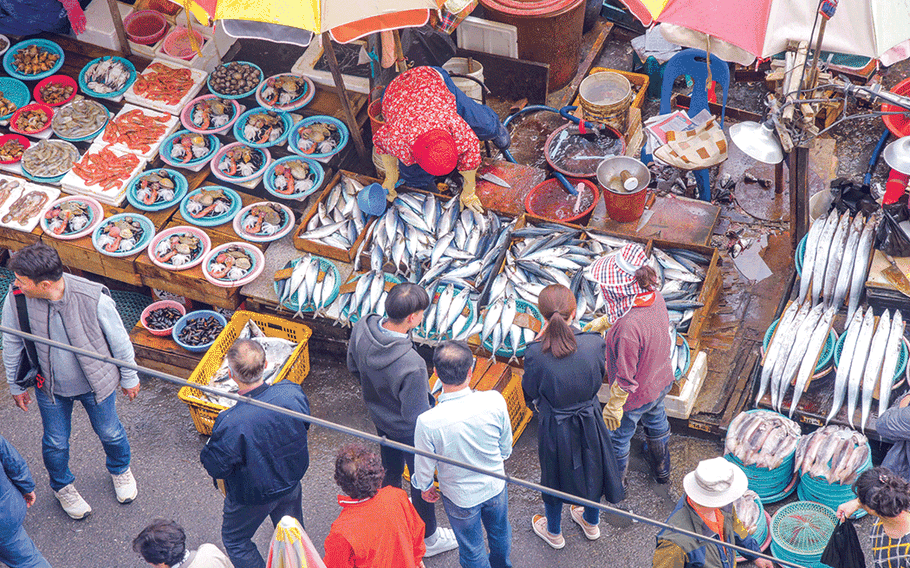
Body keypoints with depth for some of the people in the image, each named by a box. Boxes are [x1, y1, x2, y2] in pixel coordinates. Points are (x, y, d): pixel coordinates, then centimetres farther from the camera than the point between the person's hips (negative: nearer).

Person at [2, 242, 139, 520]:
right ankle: (62, 486, 52)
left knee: (110, 433, 22)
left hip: (95, 382, -1)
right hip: (50, 386, 1)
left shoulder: (93, 299, -34)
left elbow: (119, 339, -15)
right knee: (55, 442, 20)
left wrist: (129, 378, -1)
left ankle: (120, 470, 56)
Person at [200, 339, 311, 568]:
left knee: (235, 540, 26)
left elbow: (216, 467, -23)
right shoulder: (292, 393, -27)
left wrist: (208, 449, -4)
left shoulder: (231, 423, -40)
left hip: (253, 496, -4)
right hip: (291, 481, 4)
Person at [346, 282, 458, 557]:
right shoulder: (411, 365, -43)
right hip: (407, 431, -6)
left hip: (379, 417, 6)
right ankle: (428, 539, 44)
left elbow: (354, 366, -1)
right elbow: (417, 416, -31)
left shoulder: (361, 329, -23)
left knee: (390, 469, 32)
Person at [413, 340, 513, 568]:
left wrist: (425, 487, 6)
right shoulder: (494, 401, -30)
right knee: (500, 532, 33)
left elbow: (424, 467, -17)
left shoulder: (428, 422, -36)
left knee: (472, 549, 25)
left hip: (460, 497, -3)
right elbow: (506, 446, -10)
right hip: (495, 487, 3)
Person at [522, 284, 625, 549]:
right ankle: (591, 522, 55)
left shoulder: (536, 353, -31)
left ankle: (554, 532, 50)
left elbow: (529, 391, -12)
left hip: (555, 426, -2)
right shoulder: (594, 343, -24)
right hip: (590, 420, 2)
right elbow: (598, 378, -5)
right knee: (590, 469, 29)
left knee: (555, 477, 25)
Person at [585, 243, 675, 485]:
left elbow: (625, 379, -31)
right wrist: (602, 322, 19)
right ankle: (663, 470, 61)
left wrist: (613, 407, -16)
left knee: (618, 438, 22)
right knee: (656, 422, 35)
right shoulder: (655, 298, -18)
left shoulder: (628, 329, -42)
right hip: (662, 382, 7)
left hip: (636, 397, -7)